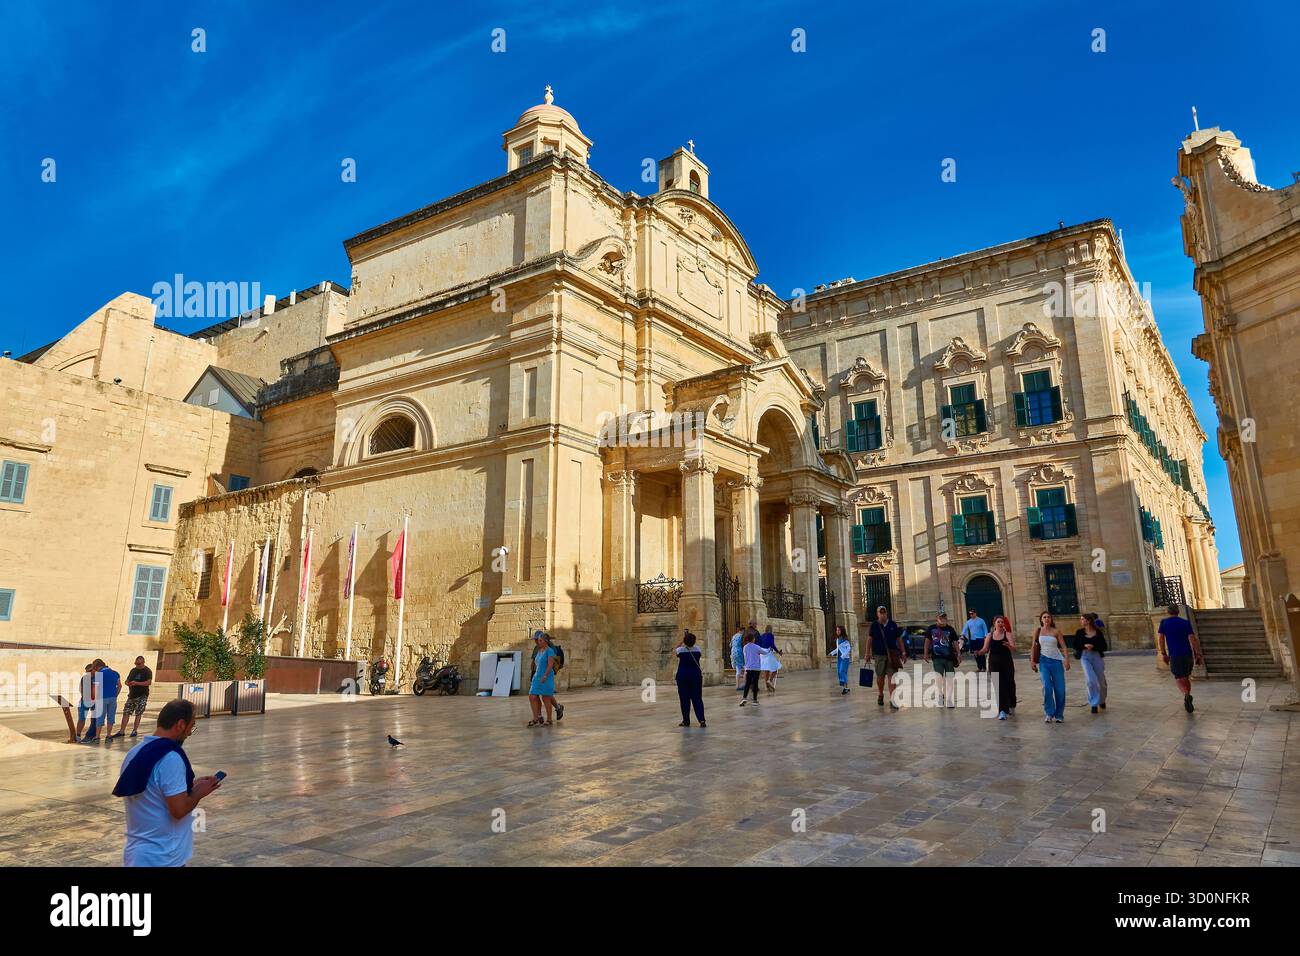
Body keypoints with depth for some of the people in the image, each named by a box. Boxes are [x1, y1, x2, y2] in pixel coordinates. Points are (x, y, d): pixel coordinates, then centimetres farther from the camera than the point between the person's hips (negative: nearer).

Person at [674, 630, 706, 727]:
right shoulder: (697, 649, 0)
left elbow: (674, 651, 17)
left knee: (684, 699, 5)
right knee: (697, 699, 5)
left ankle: (686, 721, 10)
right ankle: (702, 720, -6)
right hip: (696, 675, 2)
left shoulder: (681, 650, -7)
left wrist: (681, 643, 18)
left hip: (682, 676, -2)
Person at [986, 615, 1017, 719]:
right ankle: (1002, 711, -5)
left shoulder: (1007, 634, -3)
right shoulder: (990, 635, 4)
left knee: (1009, 685, 11)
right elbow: (986, 649, 4)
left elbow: (1014, 649, -14)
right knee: (999, 686, -5)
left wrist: (1009, 645, -35)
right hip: (994, 664, 1)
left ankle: (1011, 707, 35)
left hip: (1007, 663, -1)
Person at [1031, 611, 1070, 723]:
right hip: (1044, 661, 0)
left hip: (1056, 660, 0)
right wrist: (1032, 660, 6)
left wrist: (1066, 659, -14)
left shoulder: (1056, 631, 2)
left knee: (1060, 689, 1)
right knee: (1047, 687, -13)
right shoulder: (1038, 630, 5)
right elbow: (1034, 646, 10)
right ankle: (1049, 713, -4)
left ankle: (1059, 715, 14)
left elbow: (1063, 646, -2)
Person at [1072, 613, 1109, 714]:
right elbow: (1075, 646, 3)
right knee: (1090, 680, -13)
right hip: (1085, 657, 0)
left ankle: (1102, 701, 38)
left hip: (1097, 656, 0)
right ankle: (1094, 704, -3)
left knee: (1101, 681, 11)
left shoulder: (1098, 632, -2)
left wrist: (1093, 647, -16)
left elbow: (1104, 647, 0)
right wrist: (1084, 646, -14)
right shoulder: (1079, 632, 2)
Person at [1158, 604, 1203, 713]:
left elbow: (1161, 638, 0)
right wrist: (1198, 654, -4)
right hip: (1188, 654, 2)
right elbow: (1192, 639, -5)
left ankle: (1186, 695, -28)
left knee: (1179, 679, 0)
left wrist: (1163, 654, 7)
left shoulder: (1164, 622, 5)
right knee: (1186, 677, 18)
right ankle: (1187, 702, 17)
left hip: (1174, 655, -2)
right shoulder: (1185, 623, 5)